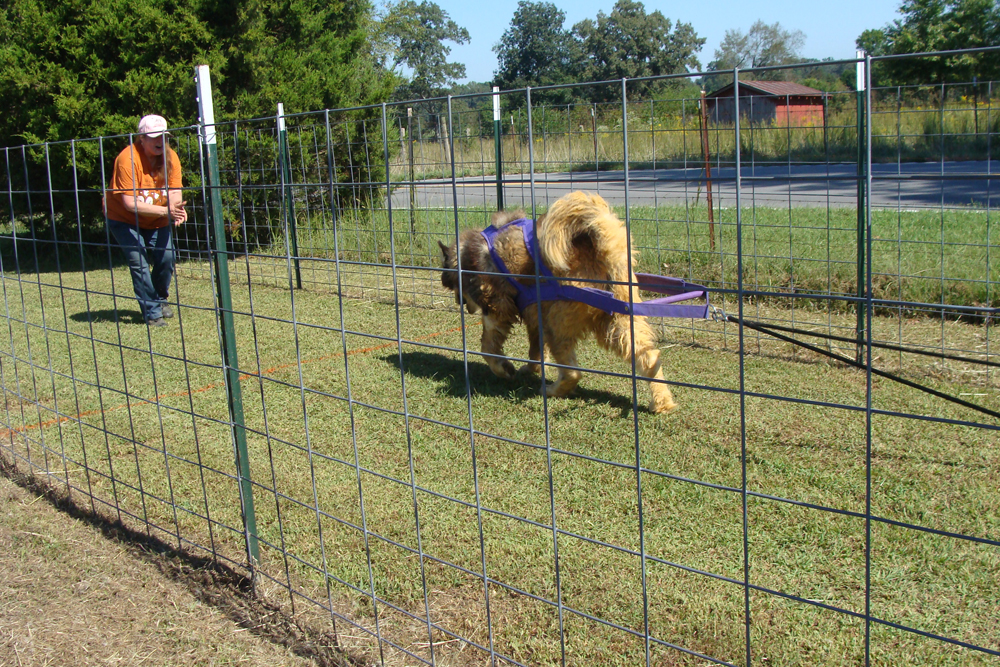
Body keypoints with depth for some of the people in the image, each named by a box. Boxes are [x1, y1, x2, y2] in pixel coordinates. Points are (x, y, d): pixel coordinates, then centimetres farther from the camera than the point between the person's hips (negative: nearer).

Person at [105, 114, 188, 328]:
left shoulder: (170, 157, -11)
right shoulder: (127, 159, -27)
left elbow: (175, 192, -15)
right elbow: (130, 203, -31)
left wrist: (176, 209, -39)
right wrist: (166, 210, -41)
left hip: (156, 221, 4)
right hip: (123, 219, -4)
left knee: (166, 258, -9)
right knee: (139, 261, -16)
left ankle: (160, 299, 20)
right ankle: (152, 312, -2)